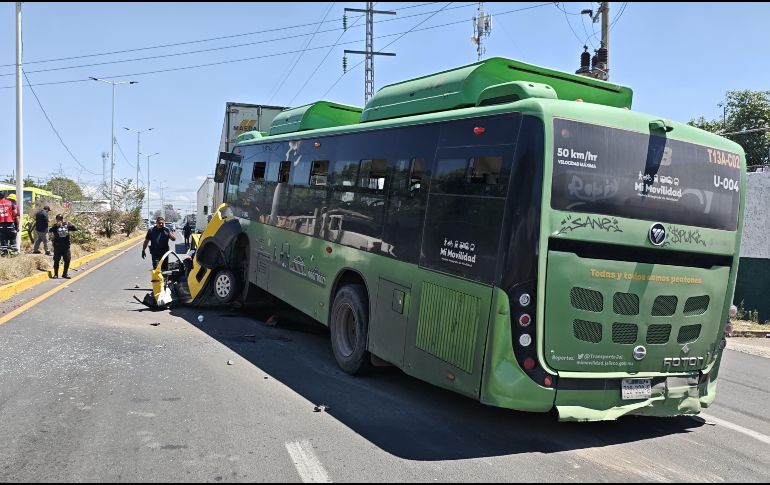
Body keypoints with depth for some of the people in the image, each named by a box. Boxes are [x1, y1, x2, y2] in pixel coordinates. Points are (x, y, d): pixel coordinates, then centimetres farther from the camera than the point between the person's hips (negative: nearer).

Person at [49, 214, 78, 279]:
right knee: (56, 260, 3)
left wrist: (71, 225, -21)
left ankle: (65, 274, 14)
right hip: (57, 246, -2)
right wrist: (57, 226, -29)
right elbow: (50, 230, -17)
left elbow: (75, 229, -1)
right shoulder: (55, 226, 1)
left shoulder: (67, 225, 7)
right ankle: (56, 274, 13)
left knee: (67, 260, 2)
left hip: (66, 246, 2)